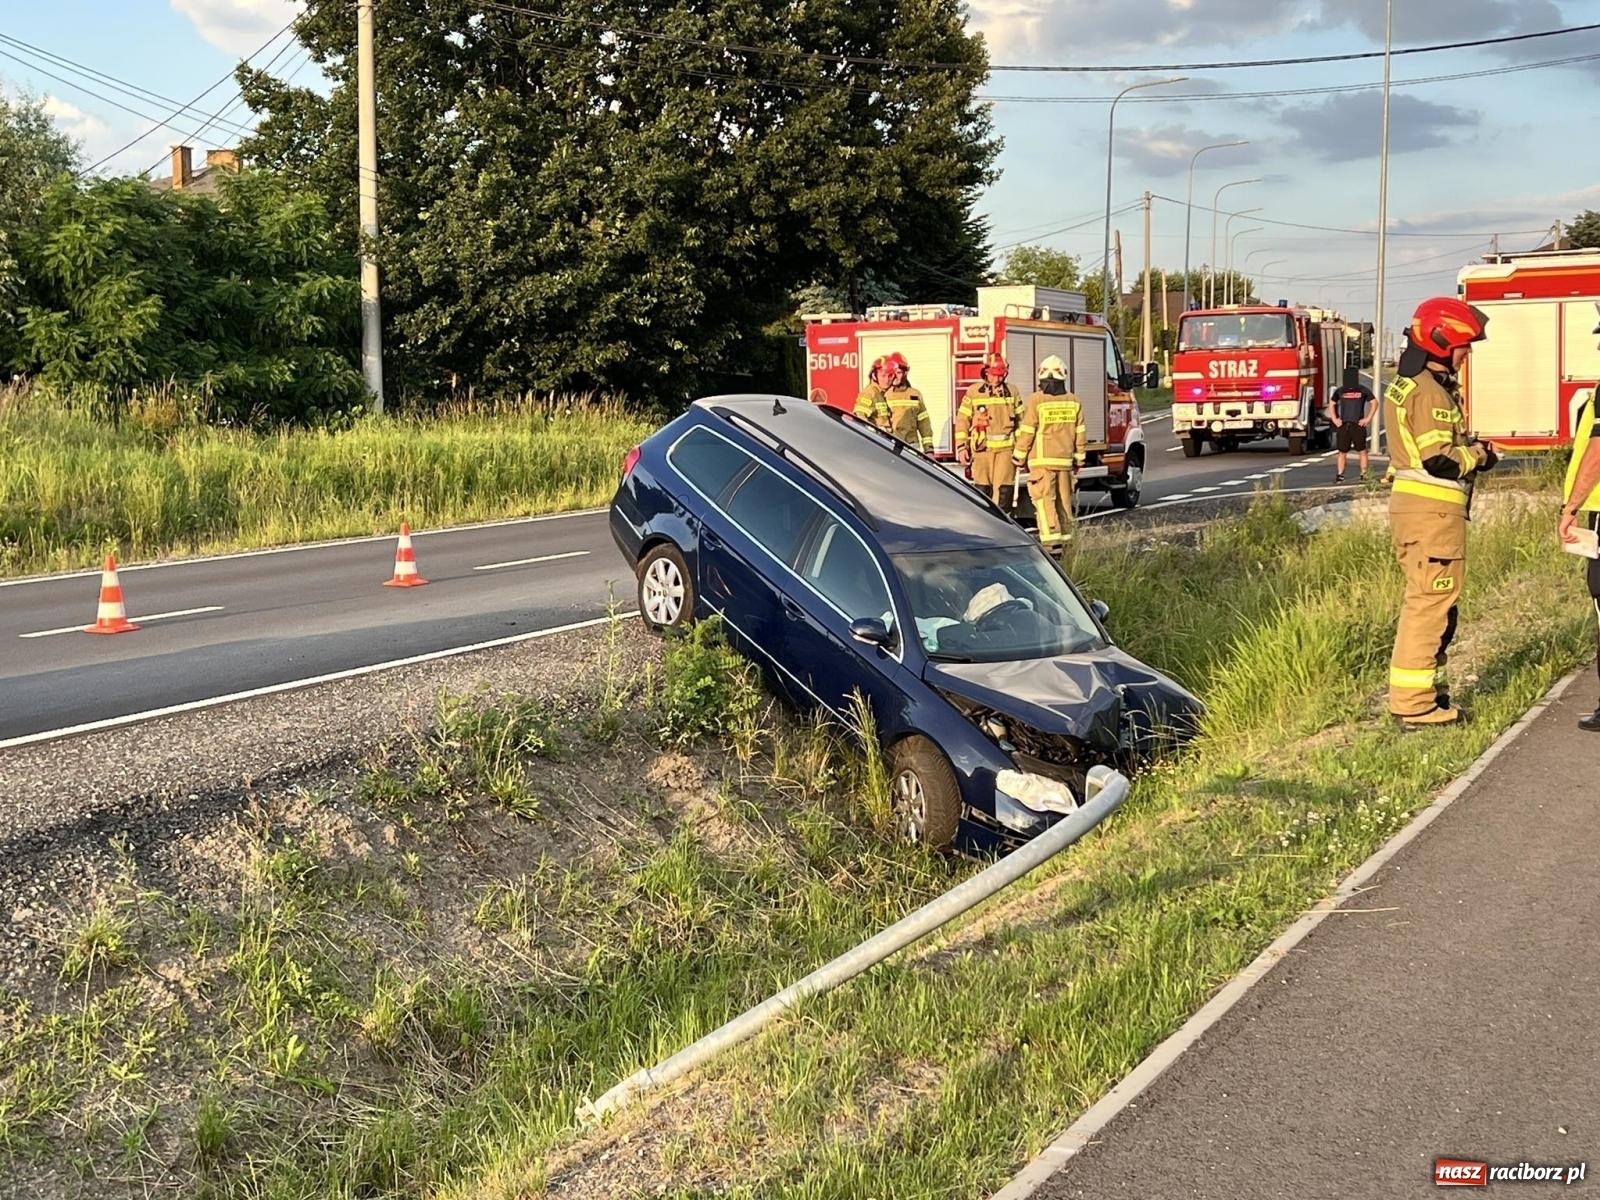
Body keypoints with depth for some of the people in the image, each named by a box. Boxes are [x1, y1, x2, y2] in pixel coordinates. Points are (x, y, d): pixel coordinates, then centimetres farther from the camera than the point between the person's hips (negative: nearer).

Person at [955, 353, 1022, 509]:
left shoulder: (1011, 392, 9)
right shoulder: (973, 392, 5)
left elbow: (1021, 421, 13)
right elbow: (962, 420, 6)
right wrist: (962, 447, -1)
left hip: (1005, 449, 0)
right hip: (982, 448, 0)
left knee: (1004, 490, -5)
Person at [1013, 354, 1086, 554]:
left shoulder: (1036, 400, -10)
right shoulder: (1073, 401, 5)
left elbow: (1026, 432, -9)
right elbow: (1080, 433, 9)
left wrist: (1019, 457, 2)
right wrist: (1078, 459, 19)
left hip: (1042, 460, -5)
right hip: (1065, 460, 5)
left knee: (1044, 500, -6)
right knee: (1064, 501, 13)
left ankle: (1051, 540, -17)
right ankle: (1064, 539, 20)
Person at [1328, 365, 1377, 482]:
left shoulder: (1363, 390, 1)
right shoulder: (1340, 391, 9)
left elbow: (1374, 403, 5)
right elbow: (1331, 404, 20)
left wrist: (1368, 419, -3)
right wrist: (1334, 419, 10)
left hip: (1358, 424, -2)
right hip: (1343, 425, 2)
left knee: (1362, 451, -2)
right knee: (1342, 452, 3)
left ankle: (1364, 475, 2)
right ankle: (1339, 475, 8)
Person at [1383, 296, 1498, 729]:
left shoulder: (1410, 384, 16)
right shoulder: (1429, 392, -16)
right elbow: (1439, 461, -22)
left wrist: (1470, 449, 8)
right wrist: (1478, 454, -6)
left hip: (1415, 503, 11)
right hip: (1432, 509, -11)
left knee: (1427, 600, 18)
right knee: (1431, 601, -7)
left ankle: (1423, 688, 28)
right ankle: (1414, 705, -6)